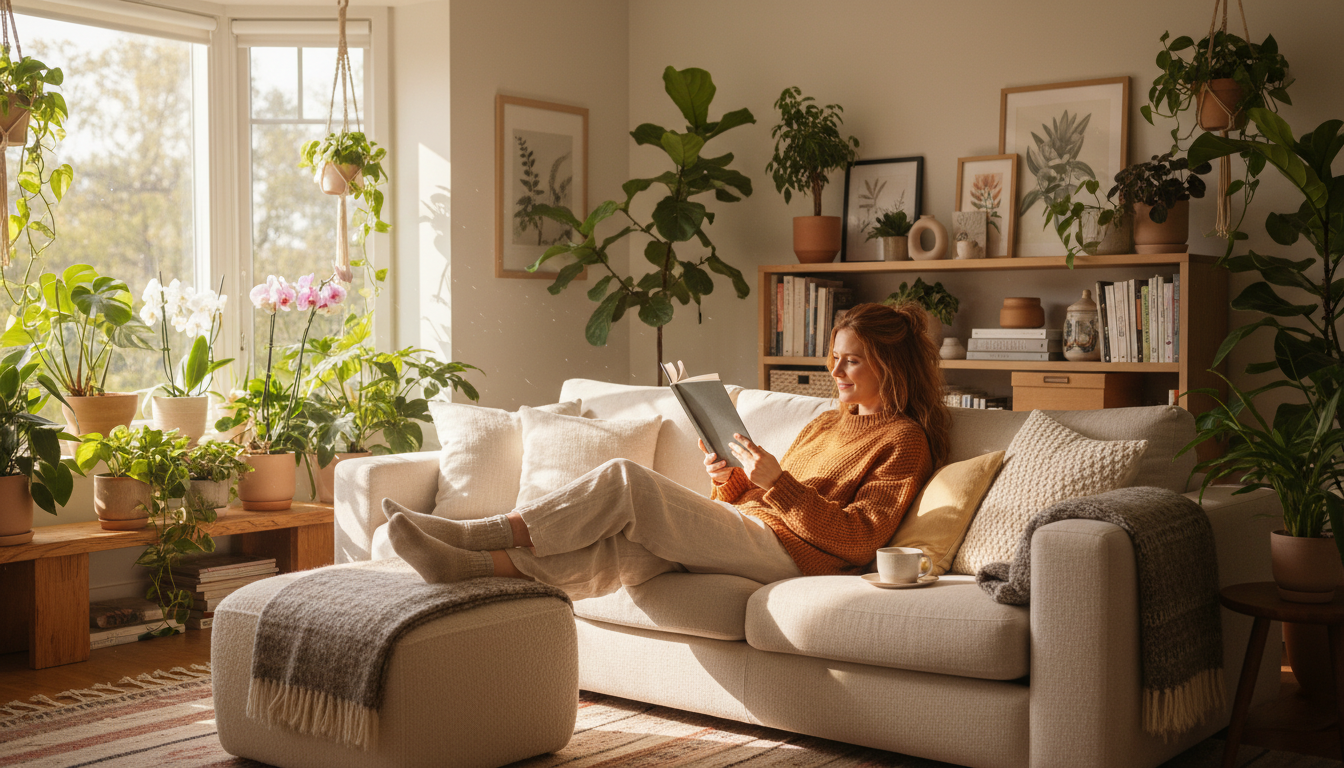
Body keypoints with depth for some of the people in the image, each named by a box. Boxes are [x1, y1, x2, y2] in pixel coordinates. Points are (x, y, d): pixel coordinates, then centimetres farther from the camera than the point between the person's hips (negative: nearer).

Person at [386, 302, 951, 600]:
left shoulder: (904, 440, 3)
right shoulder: (825, 424, 28)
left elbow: (857, 538, -10)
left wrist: (777, 482, -17)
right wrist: (732, 482, 1)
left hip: (788, 549, -7)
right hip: (742, 529, 7)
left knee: (624, 480, -22)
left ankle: (479, 536, -21)